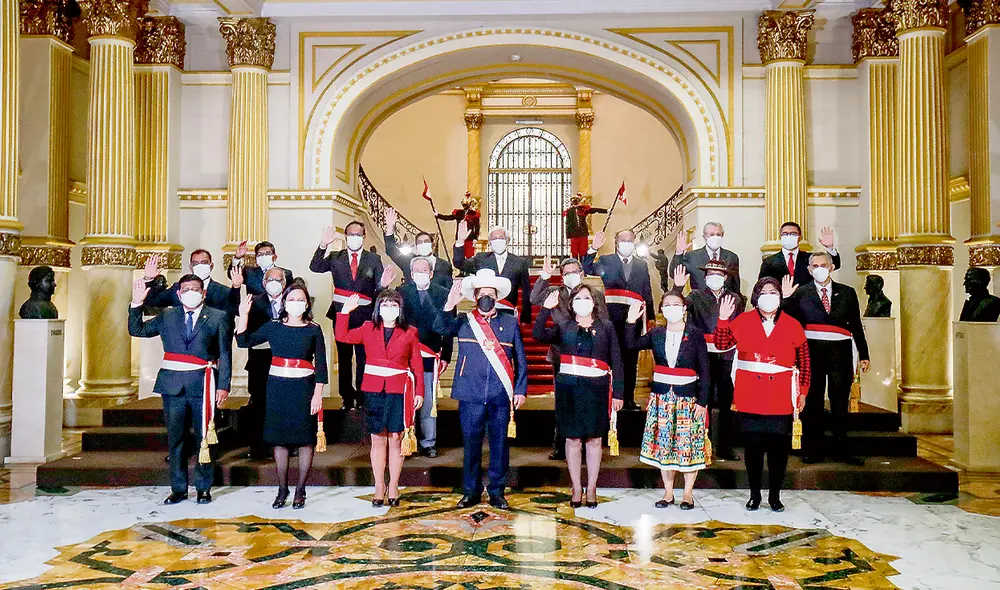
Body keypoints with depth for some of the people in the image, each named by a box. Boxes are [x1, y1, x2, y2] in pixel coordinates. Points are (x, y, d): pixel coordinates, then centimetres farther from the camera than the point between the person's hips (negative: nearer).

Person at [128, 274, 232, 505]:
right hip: (172, 384, 3)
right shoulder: (167, 317, 12)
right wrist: (137, 304, -1)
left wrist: (223, 386, -6)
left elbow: (225, 355, 1)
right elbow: (136, 330, 13)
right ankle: (178, 488, 19)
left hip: (202, 385, -3)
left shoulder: (218, 317, 3)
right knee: (175, 439, 8)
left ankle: (204, 488, 15)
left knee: (204, 438, 3)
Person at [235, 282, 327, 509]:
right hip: (277, 388, 2)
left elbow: (320, 364, 0)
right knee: (279, 439, 7)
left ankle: (300, 490, 15)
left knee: (305, 439, 2)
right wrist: (243, 314, -4)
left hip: (304, 388, -2)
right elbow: (244, 341, 4)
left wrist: (318, 395, -6)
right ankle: (282, 489, 19)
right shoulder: (273, 327, 7)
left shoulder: (314, 330, 1)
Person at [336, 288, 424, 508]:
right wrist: (346, 311, 0)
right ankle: (379, 487, 16)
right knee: (378, 440, 7)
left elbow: (417, 365, 3)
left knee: (395, 440, 4)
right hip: (374, 391, 1)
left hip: (399, 392, -1)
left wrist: (419, 392, -2)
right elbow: (342, 336, 7)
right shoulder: (368, 329, 9)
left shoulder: (410, 333, 4)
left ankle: (393, 488, 15)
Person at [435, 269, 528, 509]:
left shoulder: (510, 323, 9)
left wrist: (521, 390, 2)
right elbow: (440, 328, -10)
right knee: (471, 444, 6)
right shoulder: (463, 321, 7)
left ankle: (497, 492, 19)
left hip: (501, 396, 1)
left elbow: (521, 360, 9)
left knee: (500, 444, 7)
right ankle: (471, 492, 20)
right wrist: (449, 305, -24)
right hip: (470, 395, 0)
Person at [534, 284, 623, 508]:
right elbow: (538, 335, -7)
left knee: (594, 440, 5)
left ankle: (591, 489, 17)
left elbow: (616, 361, 7)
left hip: (597, 389, 0)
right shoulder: (563, 326, 9)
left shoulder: (606, 327, 9)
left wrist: (618, 392, 2)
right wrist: (546, 309, -14)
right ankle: (576, 489, 15)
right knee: (573, 439, 4)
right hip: (569, 388, 0)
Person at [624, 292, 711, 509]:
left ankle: (688, 493, 17)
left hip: (688, 397, -3)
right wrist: (631, 321, -9)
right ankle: (668, 493, 19)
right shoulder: (656, 334, 5)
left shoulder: (695, 334, -4)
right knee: (663, 445, 7)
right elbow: (631, 344, 0)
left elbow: (704, 371, -4)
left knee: (690, 445, 2)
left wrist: (702, 401, -8)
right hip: (661, 397, 3)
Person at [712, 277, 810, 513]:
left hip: (781, 398, 0)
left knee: (779, 447, 5)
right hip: (750, 396, 0)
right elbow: (722, 344, 0)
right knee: (752, 445, 6)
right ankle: (754, 494, 20)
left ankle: (775, 495, 19)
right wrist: (723, 319, -12)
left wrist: (803, 392, 6)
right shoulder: (743, 321, 4)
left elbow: (804, 360, 7)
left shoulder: (793, 325, 4)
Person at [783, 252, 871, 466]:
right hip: (812, 350, -1)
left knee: (840, 401, 6)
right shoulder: (800, 293, 7)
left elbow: (856, 326, 13)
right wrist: (787, 298, -10)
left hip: (840, 351, 1)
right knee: (813, 401, 2)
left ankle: (841, 450, 16)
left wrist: (863, 355, 11)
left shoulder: (847, 293, 12)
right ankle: (813, 451, 10)